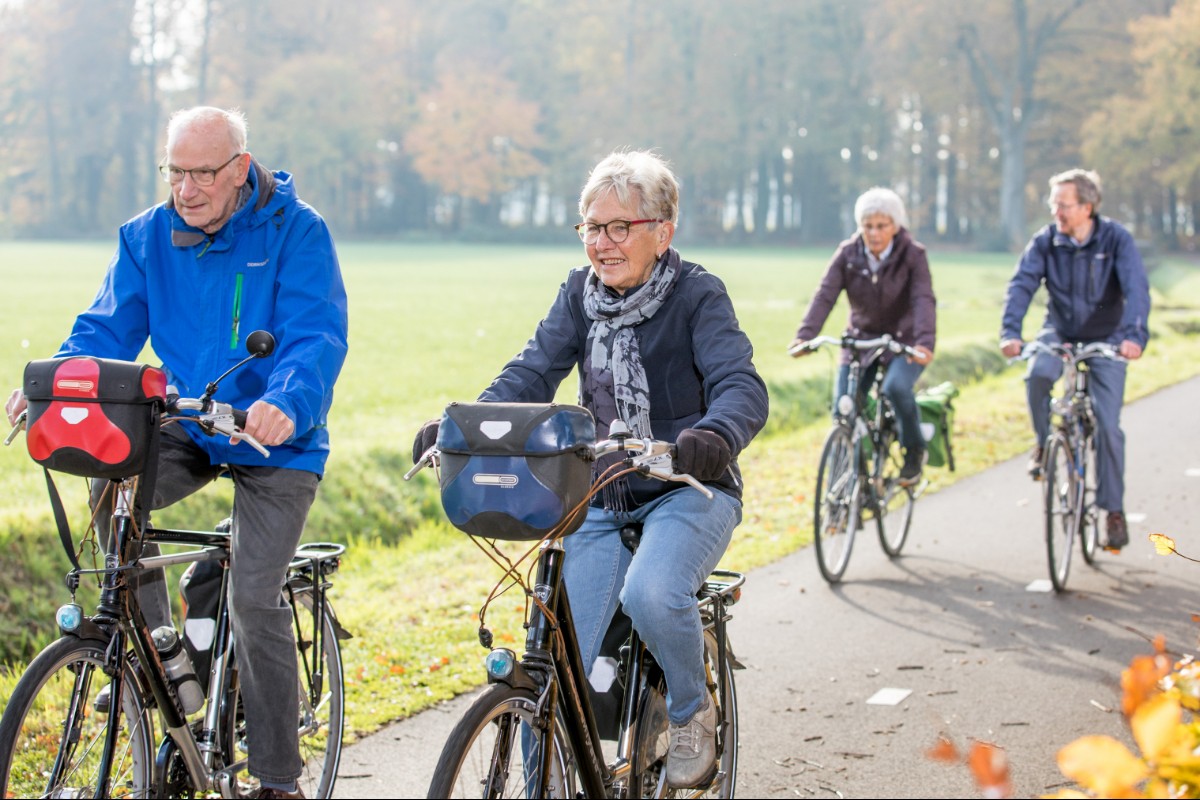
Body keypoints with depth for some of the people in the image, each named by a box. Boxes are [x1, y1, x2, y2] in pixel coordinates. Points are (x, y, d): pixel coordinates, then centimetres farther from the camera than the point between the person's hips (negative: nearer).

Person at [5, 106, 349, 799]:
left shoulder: (296, 231, -13)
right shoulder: (149, 236, 1)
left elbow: (318, 336, -22)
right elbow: (109, 327, 0)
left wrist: (287, 404, -42)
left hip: (276, 439, -4)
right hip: (189, 425, 4)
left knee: (254, 599, -13)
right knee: (113, 487, -27)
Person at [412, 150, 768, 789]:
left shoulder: (697, 295, -7)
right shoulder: (580, 294, 6)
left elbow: (741, 384, -21)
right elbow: (530, 375, -6)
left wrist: (715, 435, -46)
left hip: (688, 491, -4)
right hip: (600, 500, 4)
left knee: (652, 594, -34)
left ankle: (692, 713, -4)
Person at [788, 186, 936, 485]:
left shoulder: (913, 255, -14)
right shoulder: (848, 254, -7)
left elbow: (924, 300, -26)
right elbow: (825, 294, -17)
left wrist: (925, 342, -44)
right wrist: (805, 336, -33)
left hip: (903, 340, -3)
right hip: (860, 339, 3)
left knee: (896, 387, -31)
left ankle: (914, 450, -5)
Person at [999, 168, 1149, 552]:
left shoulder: (1116, 239, -16)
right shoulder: (1045, 242, -10)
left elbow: (1136, 289, -26)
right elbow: (1021, 285, -20)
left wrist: (1134, 335, -43)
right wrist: (1010, 332, -37)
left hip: (1106, 338, -1)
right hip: (1059, 332, 1)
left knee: (1107, 425, -9)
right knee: (1037, 375, -32)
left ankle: (1113, 509, 5)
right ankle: (1043, 444, -5)